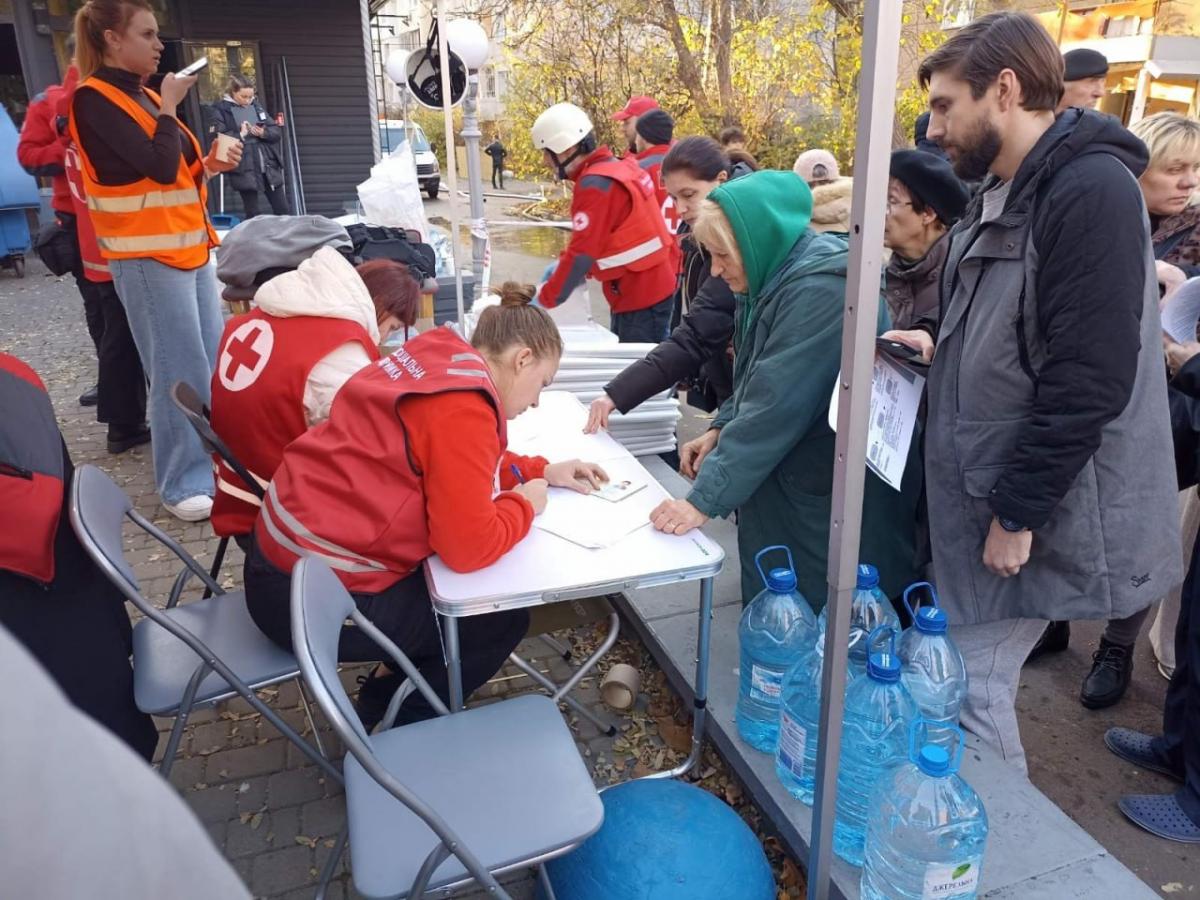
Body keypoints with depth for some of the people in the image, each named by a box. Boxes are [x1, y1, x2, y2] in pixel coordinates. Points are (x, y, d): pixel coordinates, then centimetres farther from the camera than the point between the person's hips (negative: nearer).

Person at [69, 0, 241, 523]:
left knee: (213, 362, 11)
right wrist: (170, 106, -9)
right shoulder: (95, 99, -11)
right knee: (180, 372, -7)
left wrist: (209, 165, 2)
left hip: (188, 244, 9)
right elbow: (158, 168, -22)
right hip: (147, 255, -8)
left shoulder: (141, 95, 15)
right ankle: (183, 485, 4)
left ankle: (216, 463, 23)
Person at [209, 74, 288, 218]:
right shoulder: (221, 110, -2)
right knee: (252, 213, 3)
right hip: (244, 169, -4)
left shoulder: (255, 106, 11)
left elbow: (277, 130, 10)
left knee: (284, 209, 7)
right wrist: (240, 134, -18)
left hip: (268, 165, 4)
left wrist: (264, 133, -9)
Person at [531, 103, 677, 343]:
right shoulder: (617, 167, 9)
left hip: (640, 297, -9)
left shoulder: (595, 185, -20)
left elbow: (582, 252, -21)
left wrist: (545, 300, -13)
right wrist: (563, 264, 10)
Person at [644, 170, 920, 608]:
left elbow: (776, 407, -27)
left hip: (829, 502, -9)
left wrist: (704, 499, -24)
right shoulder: (777, 279, 7)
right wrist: (721, 429, 2)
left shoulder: (821, 289, -23)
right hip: (782, 489, 9)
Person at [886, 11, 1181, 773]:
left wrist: (1017, 512, -20)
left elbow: (1088, 380, -23)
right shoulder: (1004, 193, 12)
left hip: (1034, 507, -9)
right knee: (967, 679, 19)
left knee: (970, 693, 0)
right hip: (983, 489, 9)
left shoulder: (1091, 191, -18)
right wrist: (943, 348, 6)